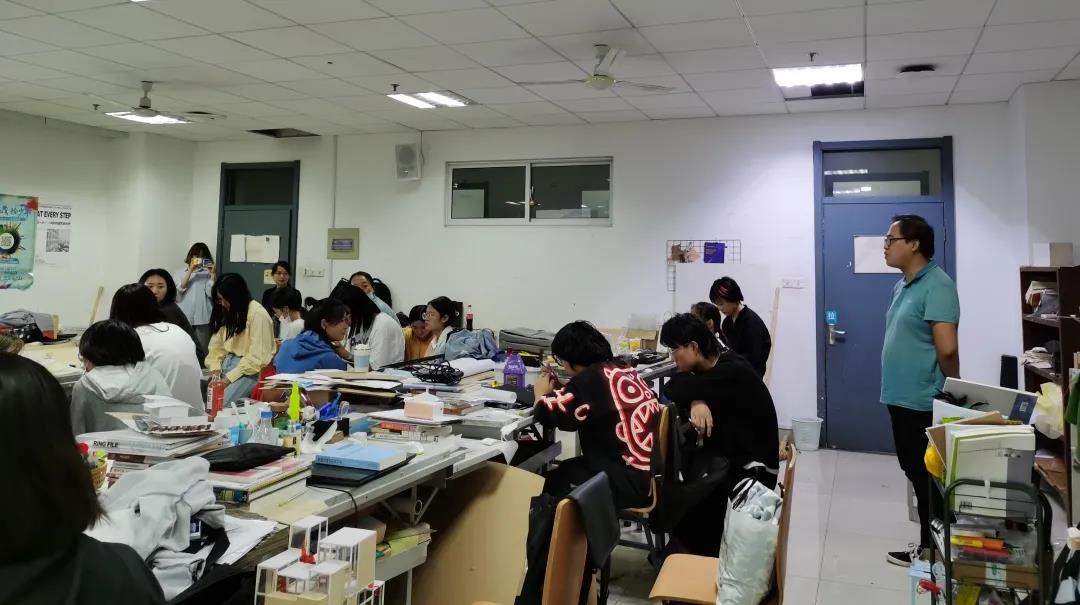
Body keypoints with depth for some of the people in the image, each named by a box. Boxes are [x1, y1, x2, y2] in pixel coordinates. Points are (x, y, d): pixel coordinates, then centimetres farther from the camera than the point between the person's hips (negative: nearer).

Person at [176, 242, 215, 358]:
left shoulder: (208, 273, 7)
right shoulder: (182, 271, 12)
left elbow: (211, 293, -3)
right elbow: (179, 289, -4)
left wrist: (213, 274, -11)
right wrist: (190, 271, -9)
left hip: (203, 318, -1)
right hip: (185, 317, 1)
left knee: (203, 349, -2)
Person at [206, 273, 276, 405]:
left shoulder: (258, 314, -13)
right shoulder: (226, 313, 11)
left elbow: (256, 357, -16)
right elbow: (216, 346, 10)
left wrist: (229, 378, -19)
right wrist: (215, 370, -7)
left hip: (250, 369, -7)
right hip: (227, 362, 7)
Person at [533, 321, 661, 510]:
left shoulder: (592, 378, -18)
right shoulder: (622, 370, 8)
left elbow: (545, 413, -14)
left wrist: (542, 394, 7)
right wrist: (558, 389, 14)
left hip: (635, 482, -9)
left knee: (552, 483, 7)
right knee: (564, 470, 21)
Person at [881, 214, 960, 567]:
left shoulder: (937, 285, -17)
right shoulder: (903, 286, 13)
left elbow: (947, 348, -21)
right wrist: (895, 386, 18)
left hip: (923, 401, -9)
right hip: (902, 397, 9)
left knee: (929, 478, 2)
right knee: (915, 473, 17)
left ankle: (933, 548, 15)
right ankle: (928, 543, 29)